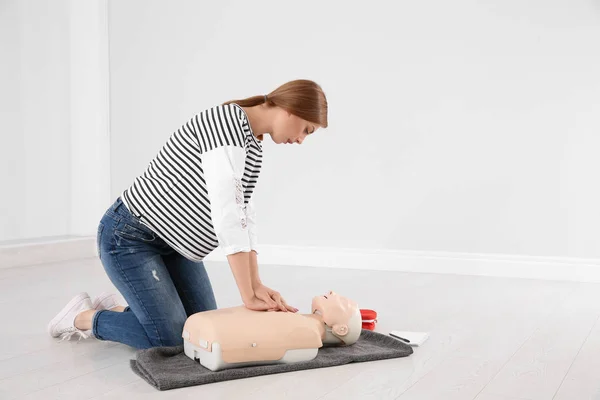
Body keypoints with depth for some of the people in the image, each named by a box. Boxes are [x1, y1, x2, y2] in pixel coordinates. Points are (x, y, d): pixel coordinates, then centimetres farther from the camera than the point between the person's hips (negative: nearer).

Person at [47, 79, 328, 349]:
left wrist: (256, 285, -10)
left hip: (174, 243, 10)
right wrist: (248, 297, -29)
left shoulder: (253, 148, 5)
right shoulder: (226, 121, -26)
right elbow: (227, 214, -31)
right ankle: (82, 317, 11)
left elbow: (244, 218, 2)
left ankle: (116, 309, 23)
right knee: (170, 337, -13)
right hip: (129, 237, -9)